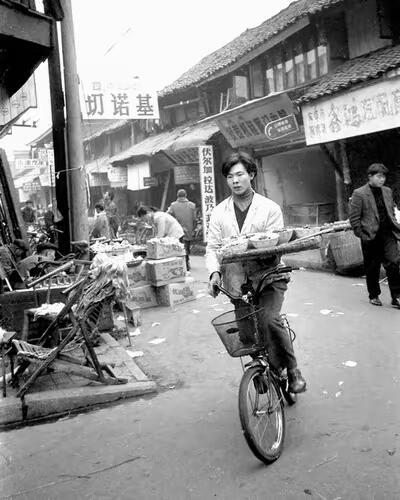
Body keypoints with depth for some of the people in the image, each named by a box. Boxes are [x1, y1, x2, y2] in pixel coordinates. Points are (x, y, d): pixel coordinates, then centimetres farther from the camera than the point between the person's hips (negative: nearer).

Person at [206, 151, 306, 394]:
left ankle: (292, 369, -5)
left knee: (269, 319, -24)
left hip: (268, 276, -3)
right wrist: (215, 272, -14)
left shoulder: (270, 208, 0)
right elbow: (213, 246, 4)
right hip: (237, 281, 3)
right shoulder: (219, 212, 7)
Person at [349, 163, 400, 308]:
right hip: (371, 236, -4)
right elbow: (354, 219, -6)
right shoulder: (359, 194, -6)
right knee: (372, 269, 7)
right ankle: (374, 296, 24)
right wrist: (362, 235, -9)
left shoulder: (387, 191, 12)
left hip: (388, 235, 4)